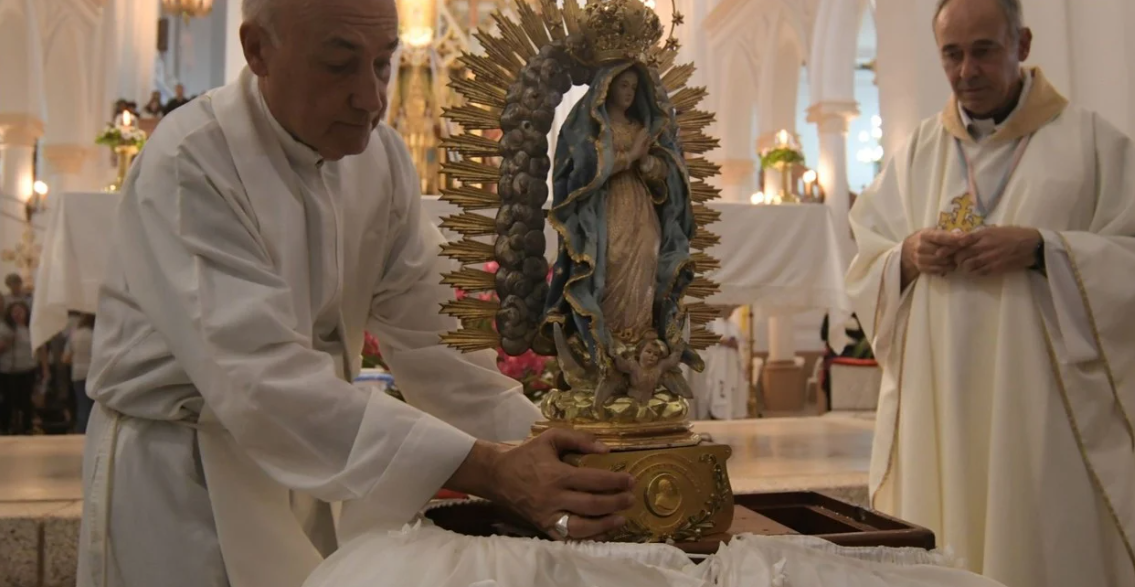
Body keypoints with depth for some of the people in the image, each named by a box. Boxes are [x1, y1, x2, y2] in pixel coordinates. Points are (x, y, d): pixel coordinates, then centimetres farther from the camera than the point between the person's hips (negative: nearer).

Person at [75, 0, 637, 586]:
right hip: (175, 486, -5)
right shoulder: (188, 165, -24)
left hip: (298, 470, 6)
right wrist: (493, 471, -40)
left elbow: (427, 328, -6)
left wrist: (534, 441, -20)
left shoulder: (380, 155, -4)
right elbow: (262, 379, -33)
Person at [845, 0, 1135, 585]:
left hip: (1047, 410, -2)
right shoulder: (915, 155, 12)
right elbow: (862, 270, 10)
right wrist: (906, 257, -10)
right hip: (935, 411, 3)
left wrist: (1041, 249, -16)